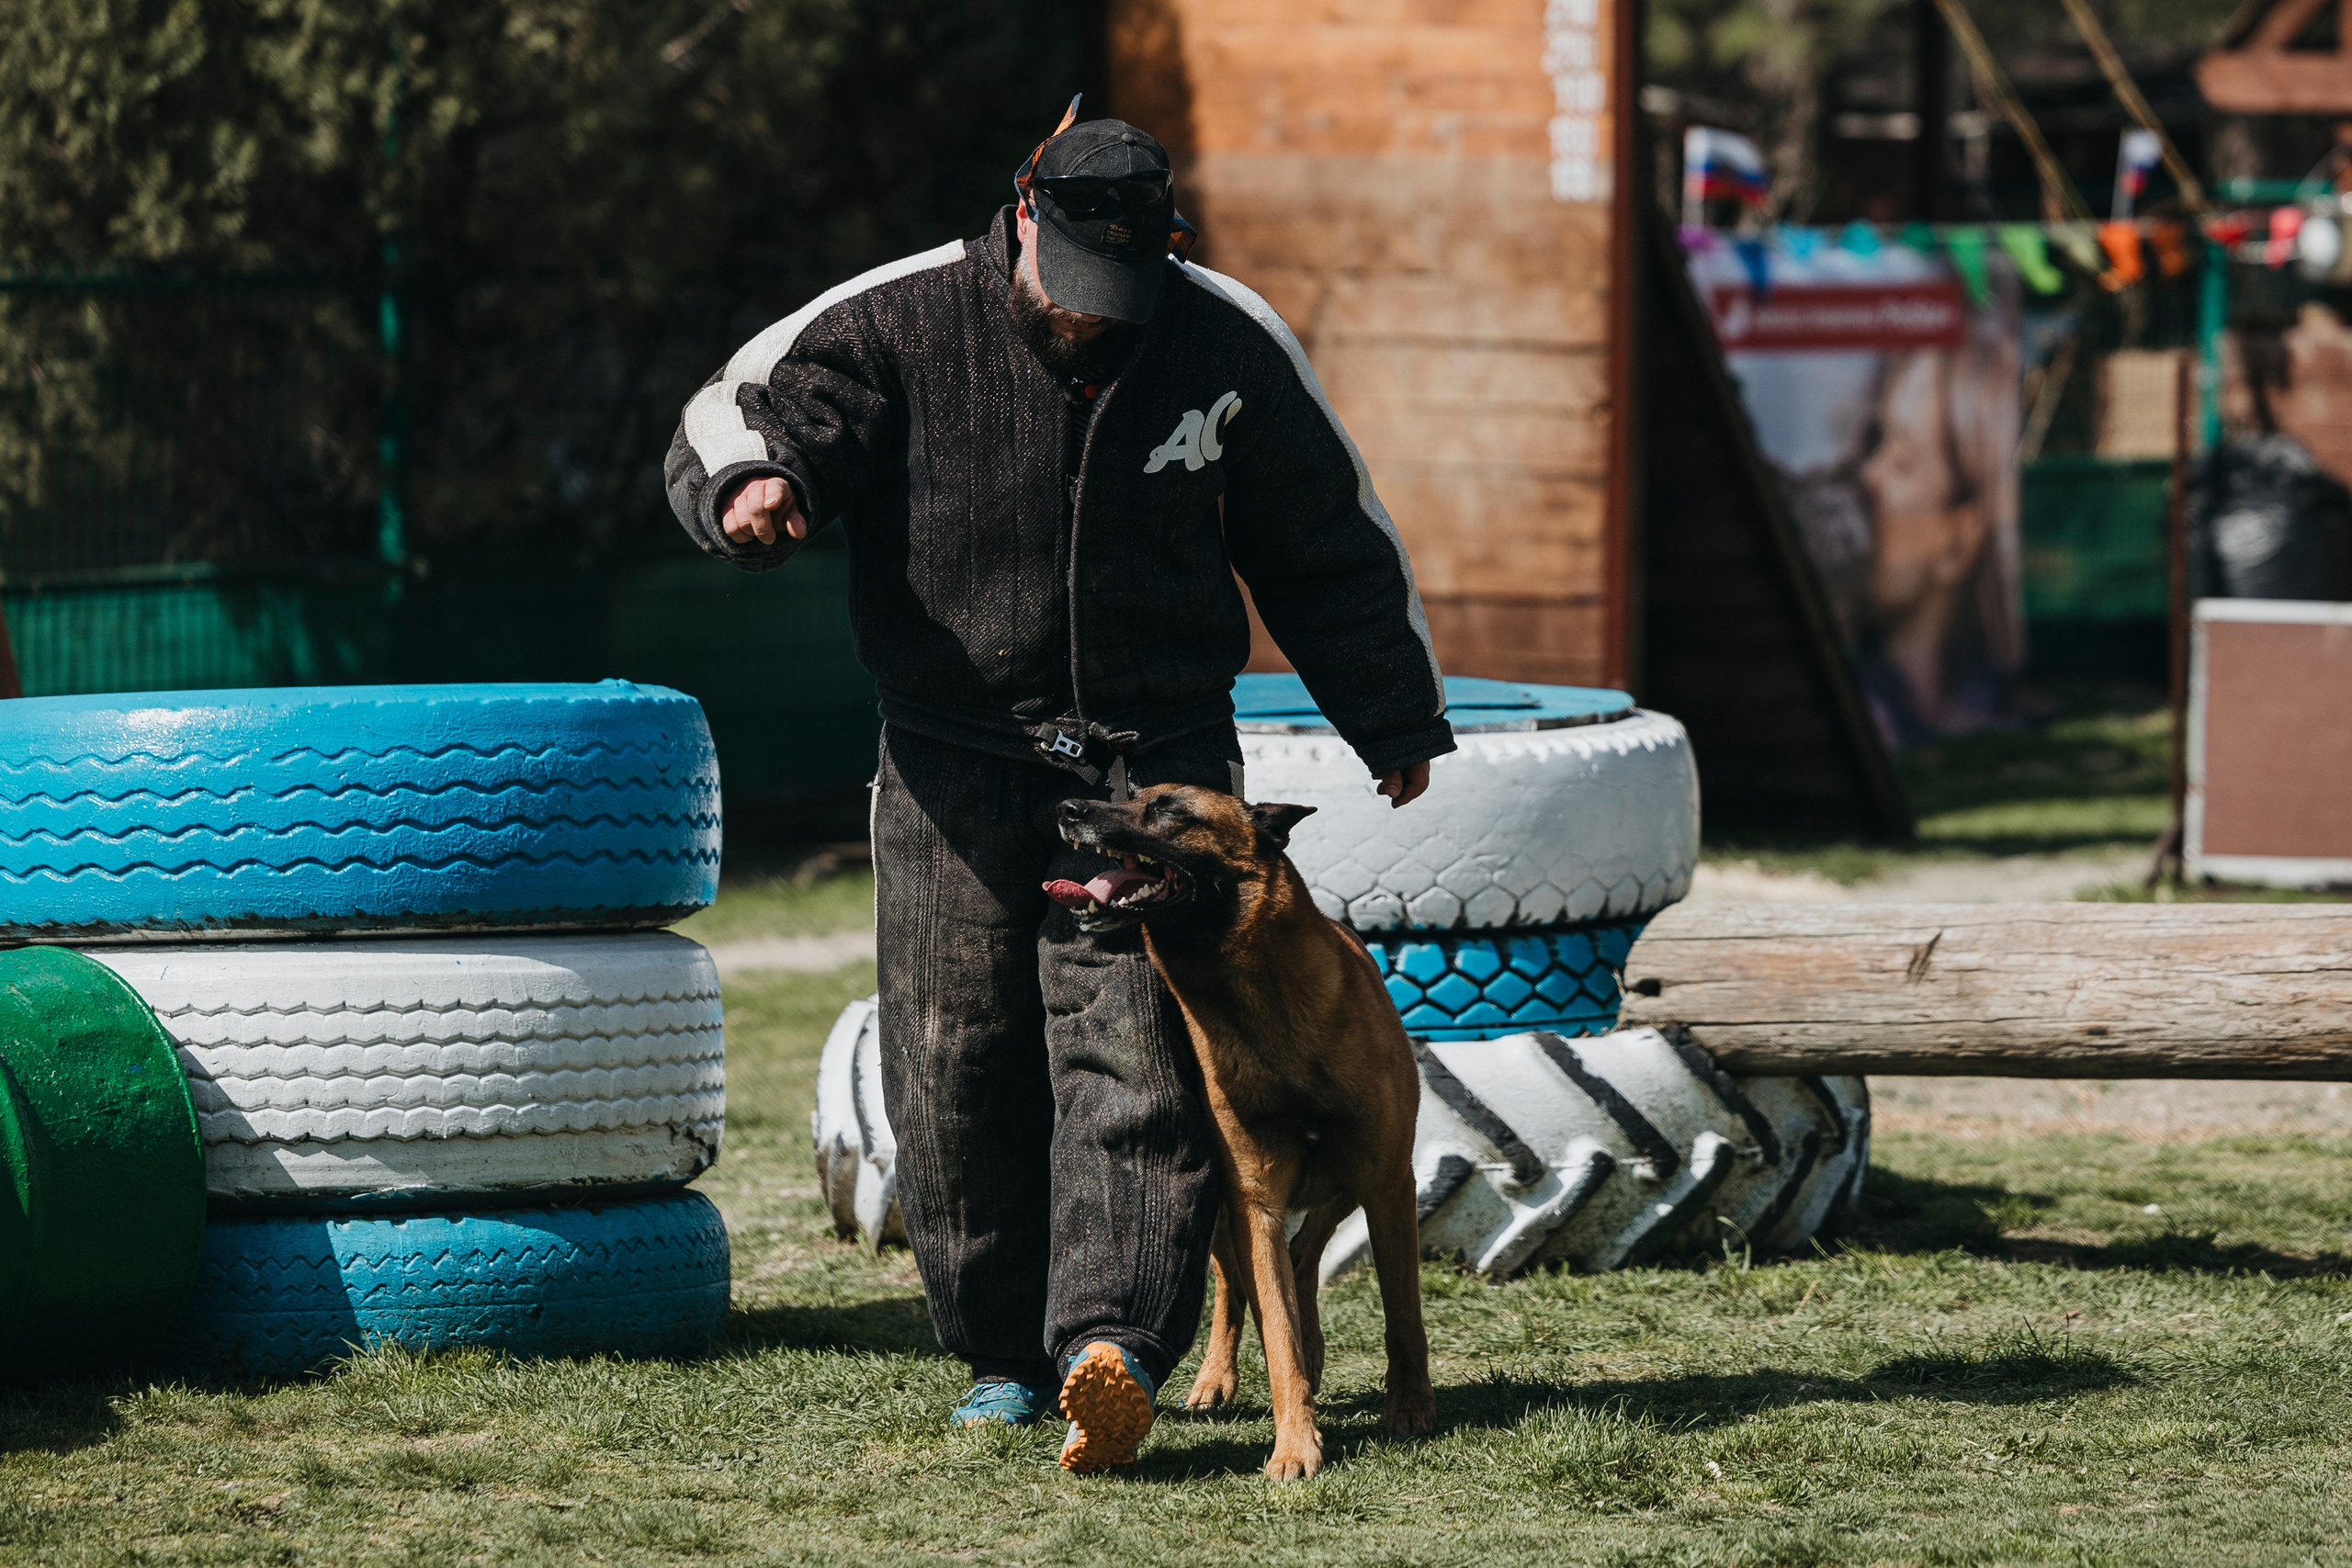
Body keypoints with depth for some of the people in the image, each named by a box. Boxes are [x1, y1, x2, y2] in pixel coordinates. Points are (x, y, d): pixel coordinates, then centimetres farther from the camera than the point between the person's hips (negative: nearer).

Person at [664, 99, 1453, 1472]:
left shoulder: (1229, 345, 2)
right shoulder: (899, 324, -4)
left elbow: (1327, 542, 14)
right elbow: (743, 413, -8)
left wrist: (1396, 719, 23)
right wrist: (753, 482, -34)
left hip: (1154, 764, 0)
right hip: (954, 770, 0)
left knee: (1136, 1061, -13)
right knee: (956, 1064, 0)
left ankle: (1112, 1355, -22)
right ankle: (1004, 1353, 14)